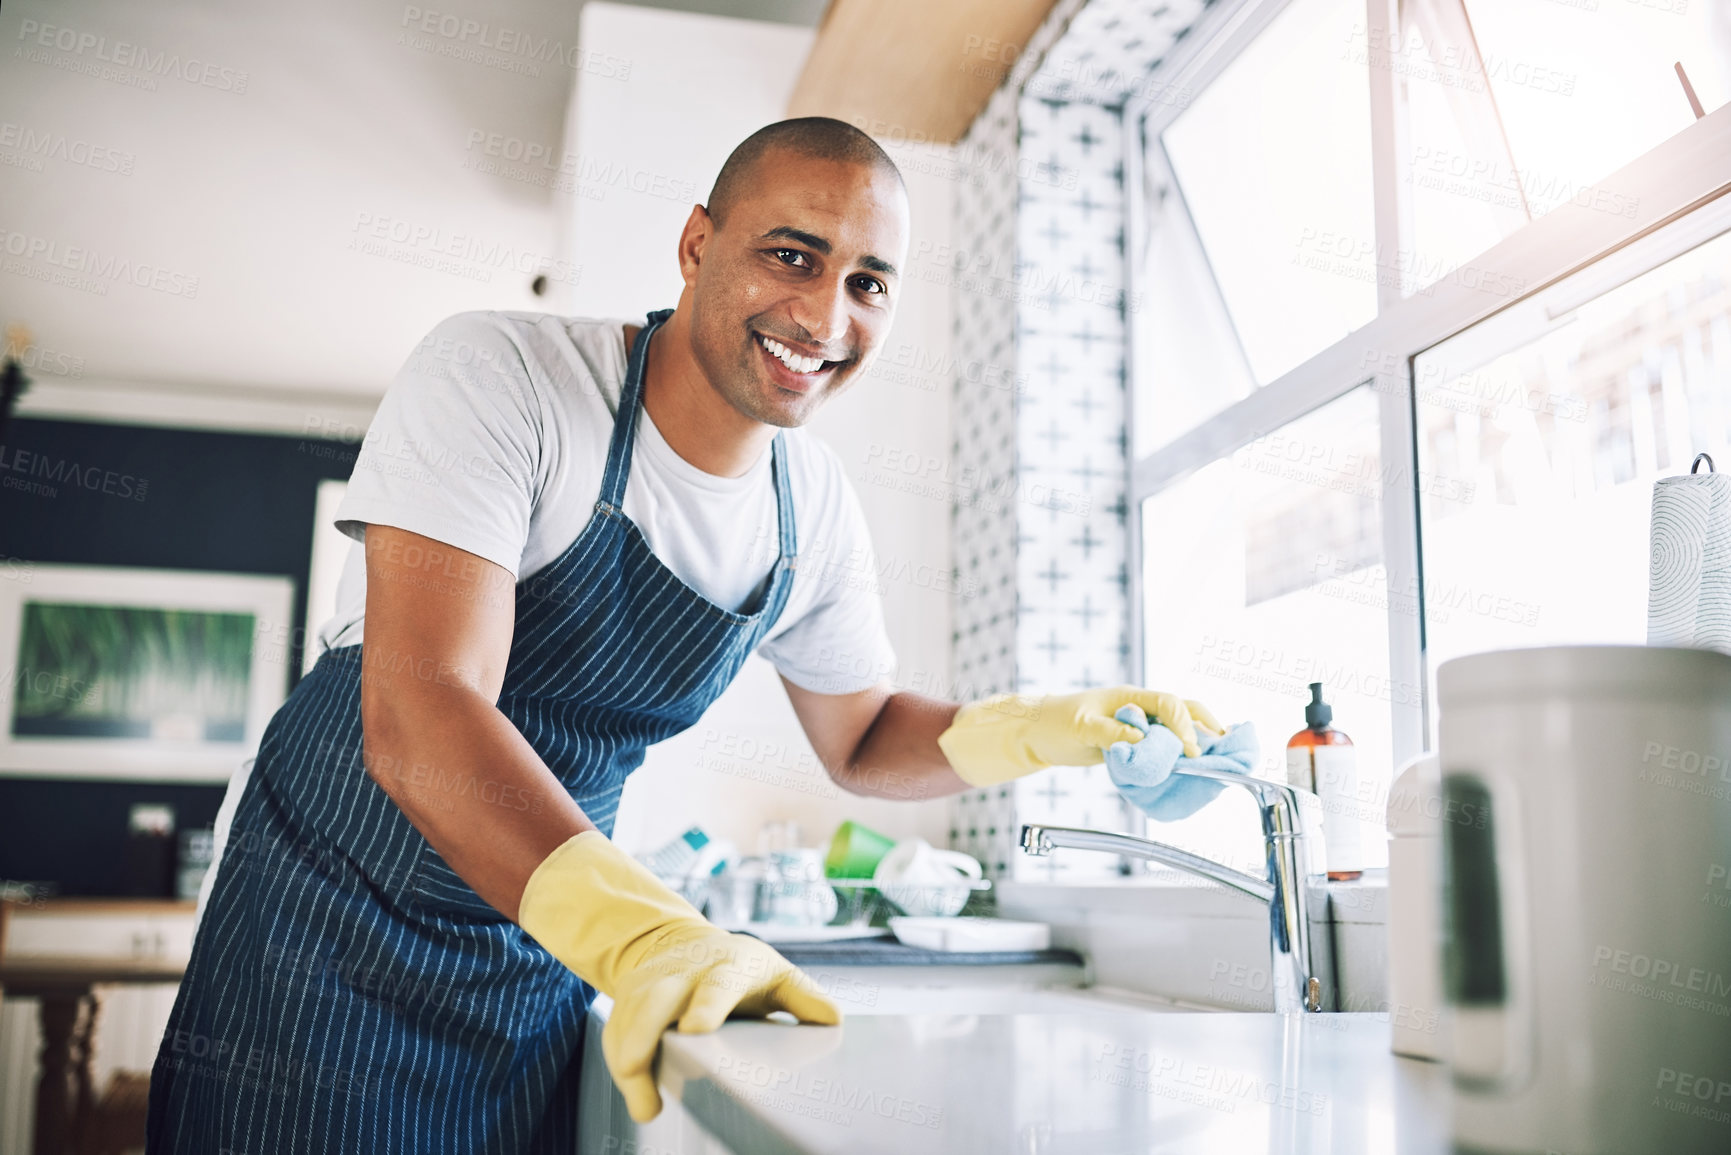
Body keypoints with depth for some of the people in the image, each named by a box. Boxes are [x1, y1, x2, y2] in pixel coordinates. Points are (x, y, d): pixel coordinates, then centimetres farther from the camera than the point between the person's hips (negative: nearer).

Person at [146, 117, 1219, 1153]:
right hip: (337, 920, -4)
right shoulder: (498, 375, -22)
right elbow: (417, 717, -32)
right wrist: (644, 929, -47)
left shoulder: (818, 511, -4)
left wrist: (1035, 729, -9)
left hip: (546, 943, 5)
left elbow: (860, 737, 12)